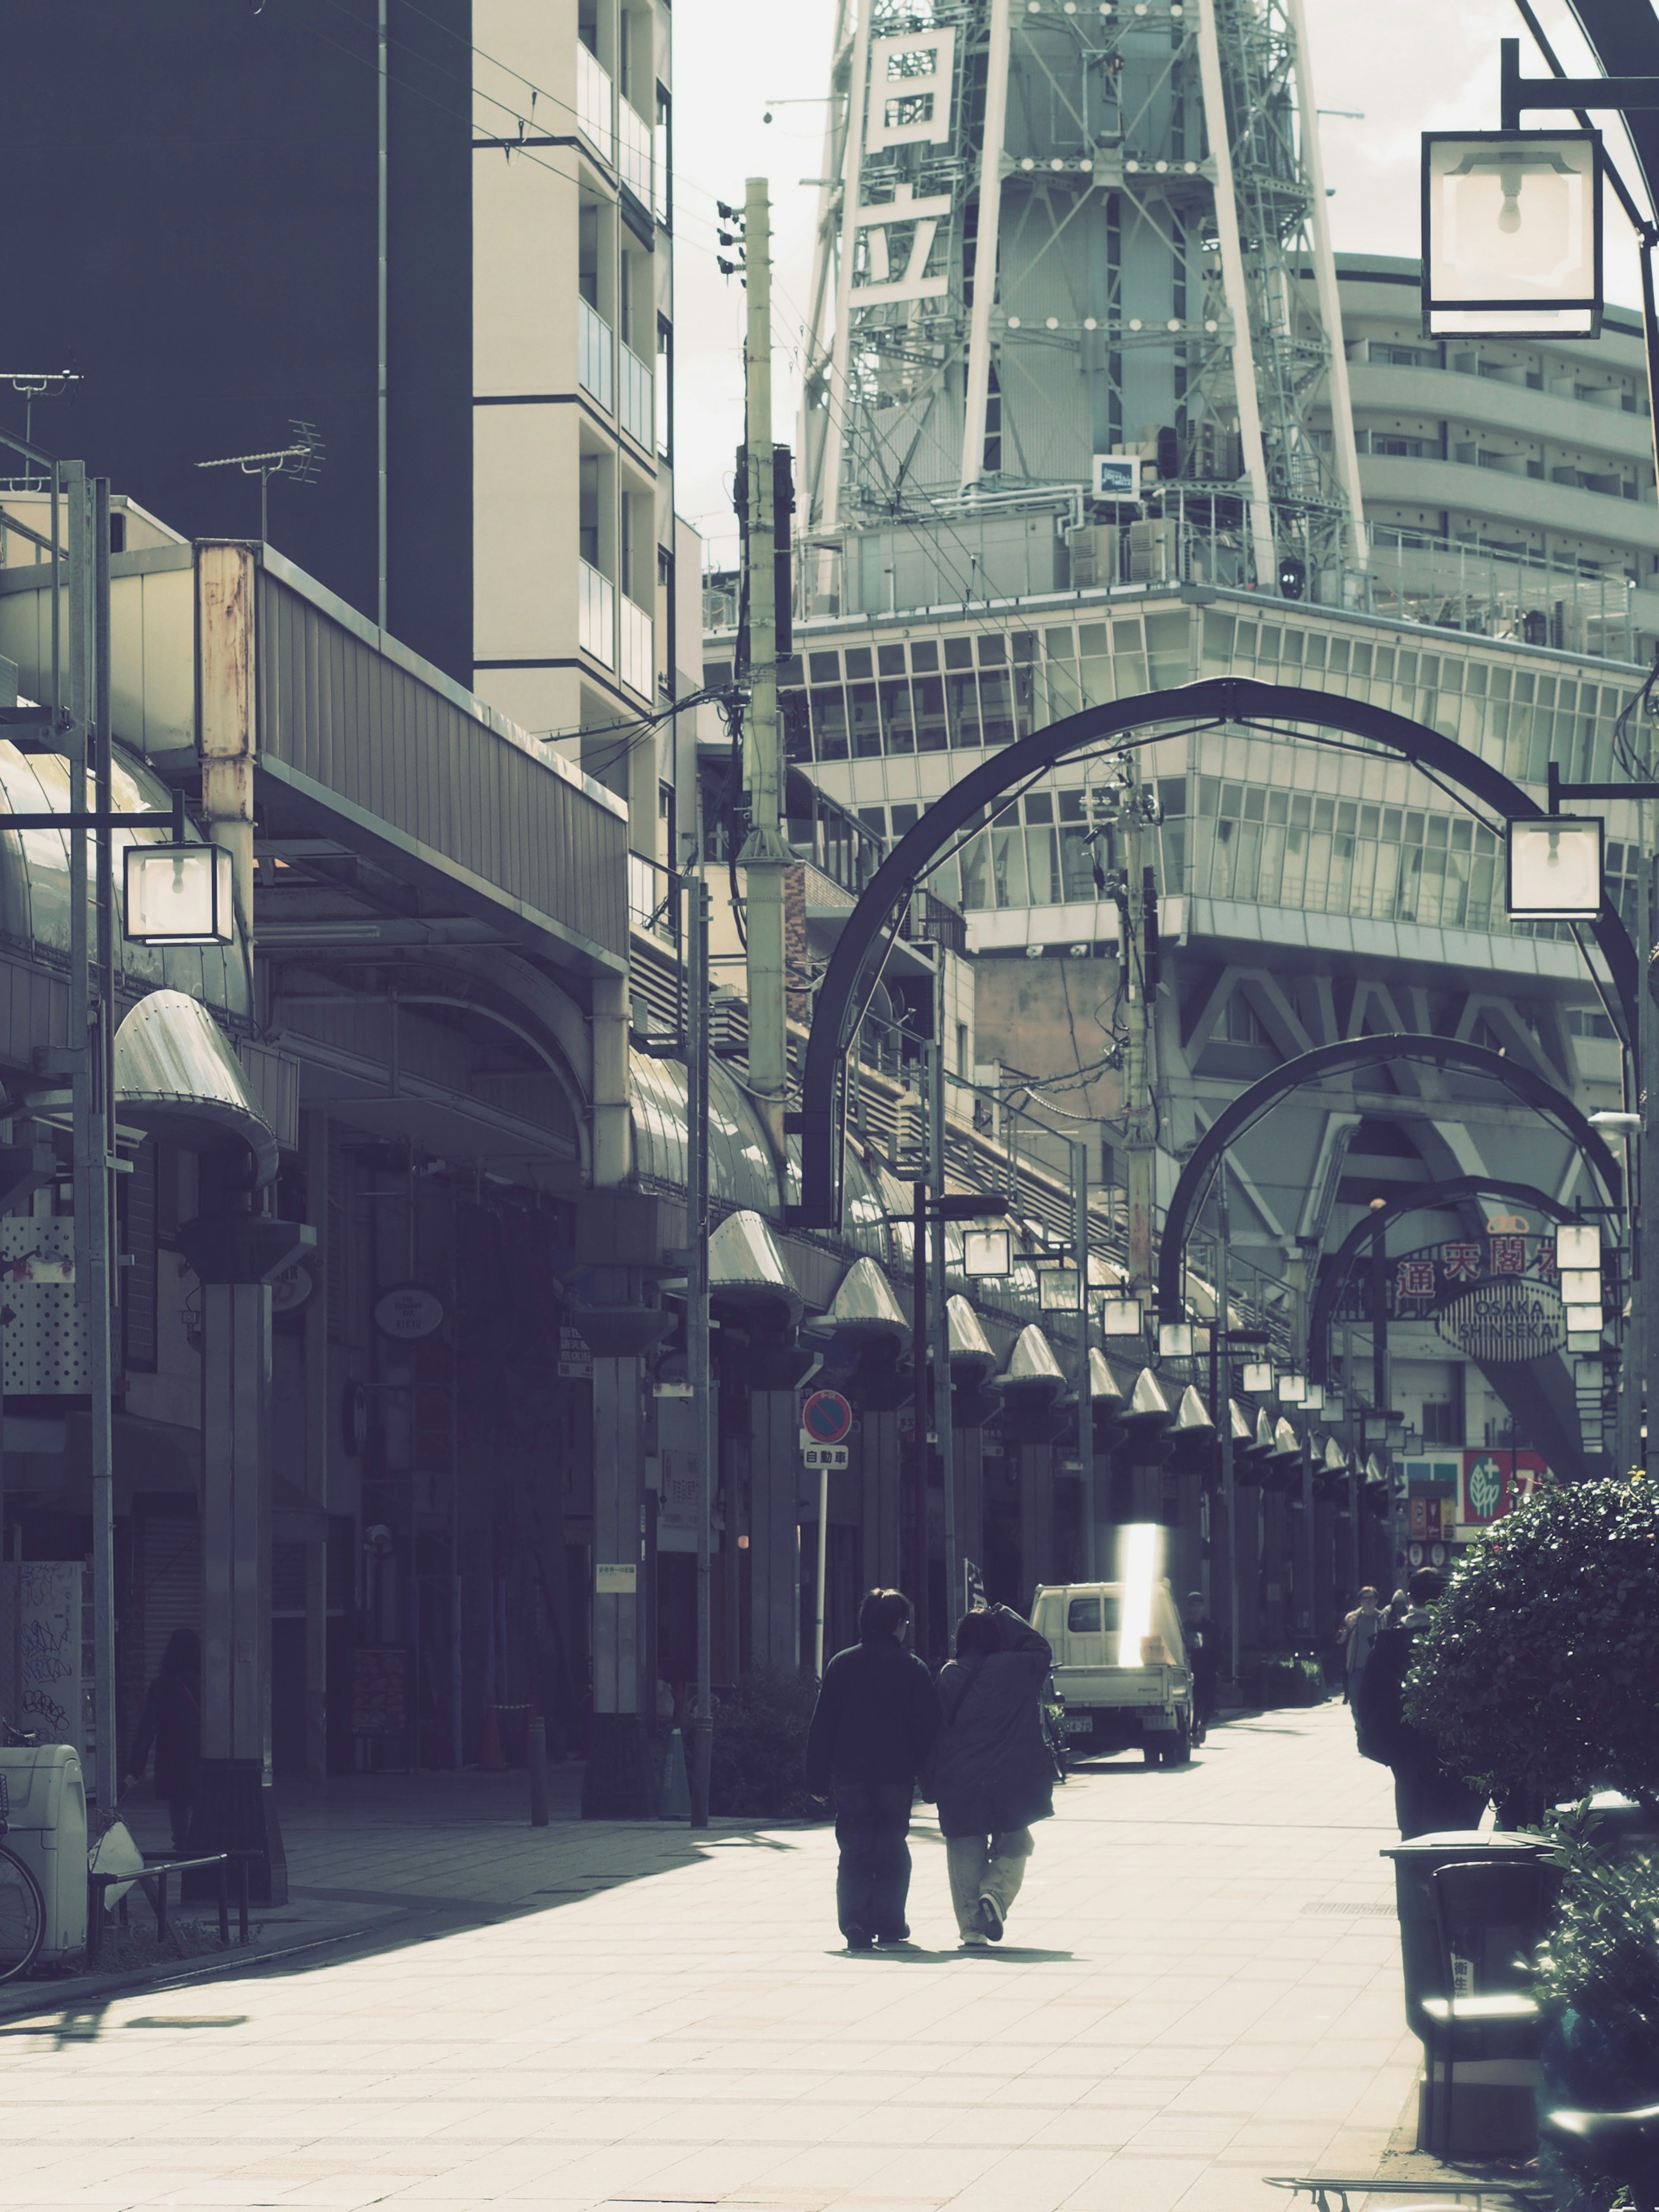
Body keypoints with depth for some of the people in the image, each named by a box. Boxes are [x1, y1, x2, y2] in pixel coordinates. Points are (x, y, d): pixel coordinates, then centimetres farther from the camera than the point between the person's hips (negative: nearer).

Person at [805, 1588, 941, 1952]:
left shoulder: (841, 1665, 3)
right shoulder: (913, 1668, -2)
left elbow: (822, 1727, 2)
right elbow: (929, 1727, -3)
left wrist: (818, 1779, 6)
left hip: (849, 1773, 1)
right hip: (896, 1773, -1)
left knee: (855, 1852, 3)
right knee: (892, 1851, 11)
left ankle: (854, 1922, -12)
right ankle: (888, 1924, 10)